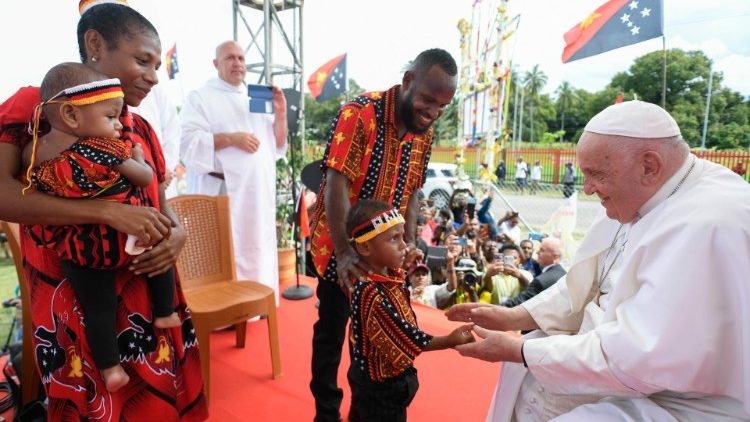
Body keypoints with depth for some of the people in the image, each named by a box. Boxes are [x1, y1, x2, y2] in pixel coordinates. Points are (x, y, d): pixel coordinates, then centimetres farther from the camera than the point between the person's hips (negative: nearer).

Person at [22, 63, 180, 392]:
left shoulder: (34, 152, -2)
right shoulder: (106, 149, -18)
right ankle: (164, 314, 28)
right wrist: (138, 156, 11)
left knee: (97, 308, 14)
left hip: (77, 254, 4)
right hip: (123, 239, -4)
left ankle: (110, 369, 23)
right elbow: (146, 178, -8)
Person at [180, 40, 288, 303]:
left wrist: (280, 114, 1)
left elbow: (277, 145, 16)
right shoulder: (201, 97, 3)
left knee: (259, 254, 11)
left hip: (261, 193, 5)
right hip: (225, 192, -5)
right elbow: (188, 143, -9)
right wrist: (231, 138, -19)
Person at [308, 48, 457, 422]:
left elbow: (411, 192, 5)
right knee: (331, 331, 11)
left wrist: (409, 242, -9)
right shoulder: (359, 113, -19)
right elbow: (336, 184, -24)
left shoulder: (424, 133, 1)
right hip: (342, 247, -5)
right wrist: (344, 252, -33)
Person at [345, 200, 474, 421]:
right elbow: (406, 339, -28)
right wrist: (450, 341, -21)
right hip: (380, 385, -8)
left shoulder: (390, 274, -7)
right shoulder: (370, 294, -34)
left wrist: (404, 269, 1)